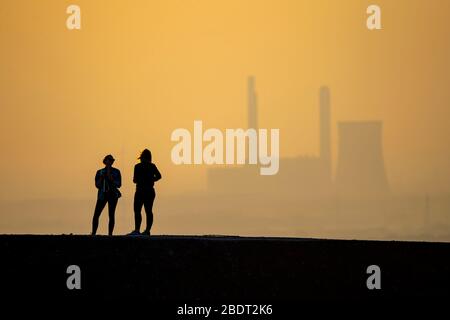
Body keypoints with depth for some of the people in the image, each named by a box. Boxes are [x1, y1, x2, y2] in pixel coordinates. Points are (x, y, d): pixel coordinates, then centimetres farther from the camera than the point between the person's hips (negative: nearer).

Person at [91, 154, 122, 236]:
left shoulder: (116, 172, 2)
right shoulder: (99, 172, 7)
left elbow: (119, 184, -4)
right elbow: (97, 185, 3)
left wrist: (110, 178, -14)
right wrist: (101, 178, -13)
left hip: (112, 194, -1)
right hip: (102, 195, 1)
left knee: (111, 215, -6)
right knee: (96, 215, -8)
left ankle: (110, 234, -4)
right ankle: (93, 233, -2)